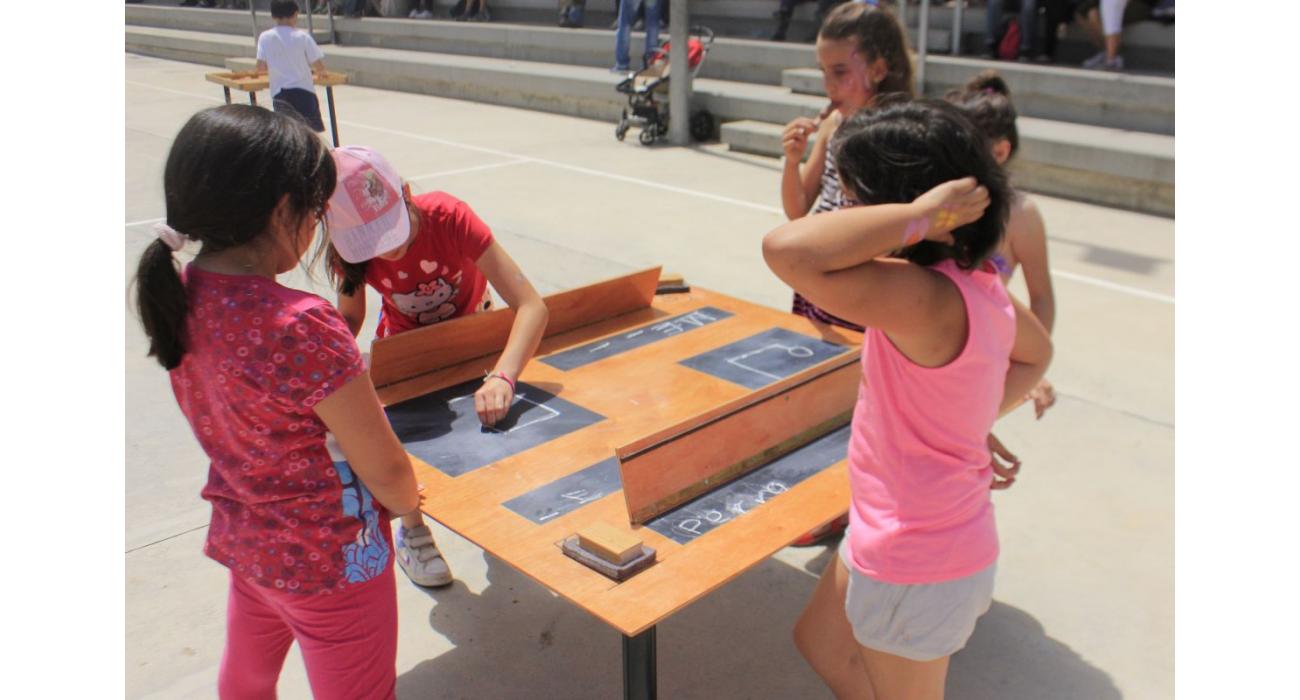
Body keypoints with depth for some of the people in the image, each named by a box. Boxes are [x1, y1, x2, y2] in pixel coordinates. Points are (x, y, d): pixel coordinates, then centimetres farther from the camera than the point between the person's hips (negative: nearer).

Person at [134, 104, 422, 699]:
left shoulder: (176, 295, -9)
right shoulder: (300, 325, -32)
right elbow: (385, 470, -21)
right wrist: (406, 502, 0)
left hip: (241, 538, 7)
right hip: (329, 559, -7)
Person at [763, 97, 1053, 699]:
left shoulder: (924, 298, -33)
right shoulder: (977, 284, -4)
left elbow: (786, 249, -47)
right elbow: (1036, 353, 16)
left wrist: (918, 214, -37)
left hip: (917, 566, -9)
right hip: (892, 535, 9)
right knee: (821, 643, 29)